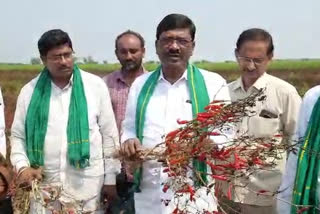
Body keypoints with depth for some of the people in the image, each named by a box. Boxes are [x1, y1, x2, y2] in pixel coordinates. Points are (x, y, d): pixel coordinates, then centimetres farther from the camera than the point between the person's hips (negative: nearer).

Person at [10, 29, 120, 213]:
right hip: (44, 186, 1)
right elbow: (18, 135, 8)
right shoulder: (30, 91, 4)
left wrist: (110, 179, 1)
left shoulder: (96, 85, -1)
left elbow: (109, 134, 1)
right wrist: (22, 167, -9)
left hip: (88, 186, -1)